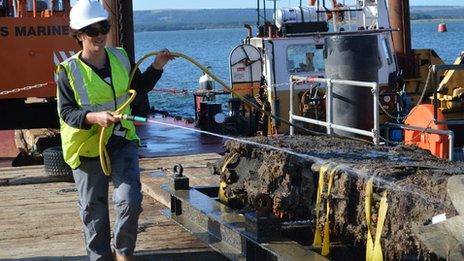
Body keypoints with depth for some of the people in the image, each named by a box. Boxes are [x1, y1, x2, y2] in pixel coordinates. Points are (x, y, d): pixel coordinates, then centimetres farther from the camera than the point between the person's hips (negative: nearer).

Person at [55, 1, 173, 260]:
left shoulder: (120, 58, 2)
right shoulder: (69, 71, -11)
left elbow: (140, 86, 18)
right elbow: (66, 113, -13)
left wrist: (157, 67, 2)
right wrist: (94, 117, -30)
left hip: (122, 141, 2)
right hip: (87, 147, -2)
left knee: (130, 202, -10)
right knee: (94, 212, 8)